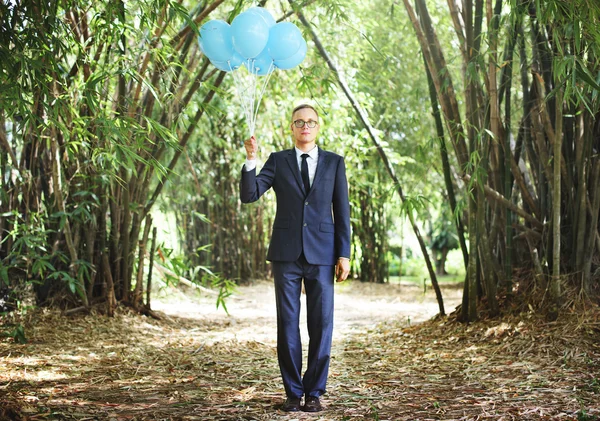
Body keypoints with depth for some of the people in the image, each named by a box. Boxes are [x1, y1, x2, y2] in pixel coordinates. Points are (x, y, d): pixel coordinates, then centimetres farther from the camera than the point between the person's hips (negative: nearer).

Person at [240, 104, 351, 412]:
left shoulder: (334, 162, 8)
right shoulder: (278, 161, 7)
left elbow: (342, 211, 7)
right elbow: (248, 195, -3)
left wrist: (344, 254, 0)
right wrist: (251, 160, -18)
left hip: (322, 254, 0)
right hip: (286, 254, 0)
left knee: (321, 326, 0)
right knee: (288, 325, 3)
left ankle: (314, 393, 10)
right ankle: (293, 392, 12)